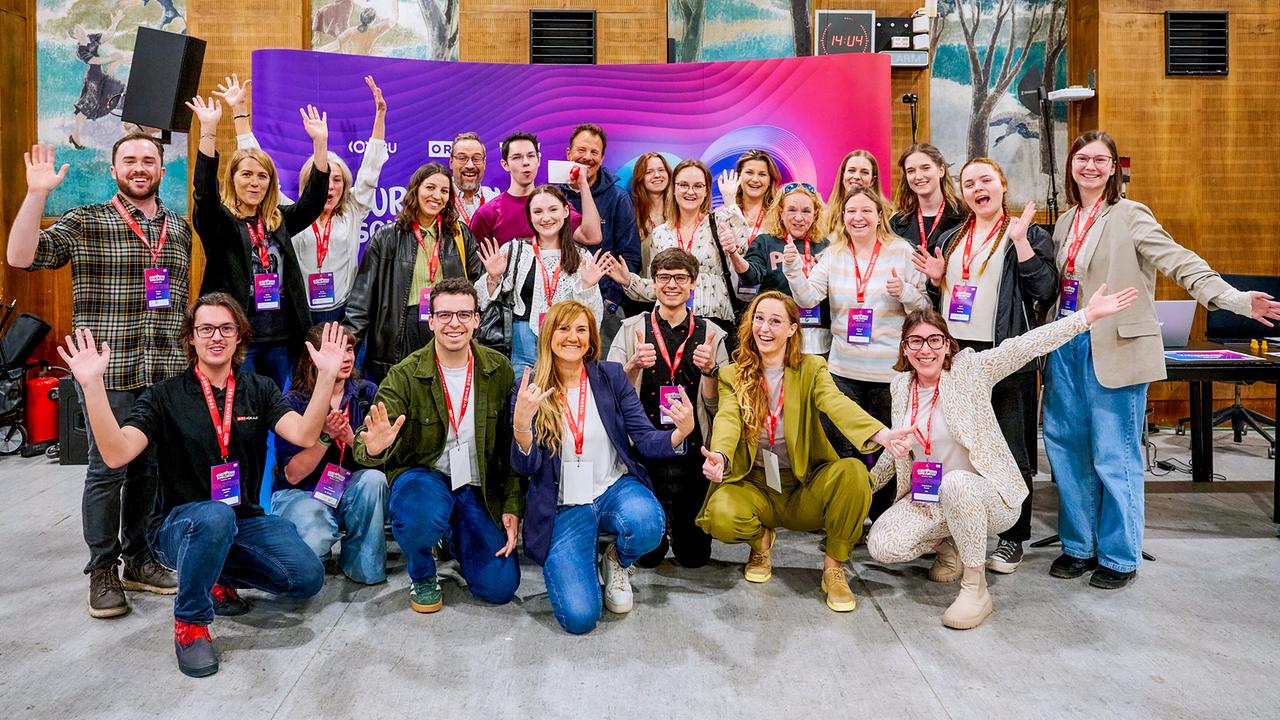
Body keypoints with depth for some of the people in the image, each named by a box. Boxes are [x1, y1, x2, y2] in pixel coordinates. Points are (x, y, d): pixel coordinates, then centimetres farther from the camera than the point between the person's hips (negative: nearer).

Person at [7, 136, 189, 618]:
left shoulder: (180, 228, 13)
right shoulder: (85, 222, -1)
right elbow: (20, 257, -12)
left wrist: (186, 355, 17)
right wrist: (37, 193, -19)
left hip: (166, 373, 4)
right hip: (108, 372, -4)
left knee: (149, 469, 11)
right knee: (108, 470, 1)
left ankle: (138, 559, 26)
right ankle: (103, 570, 16)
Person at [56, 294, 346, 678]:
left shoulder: (259, 390, 5)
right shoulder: (165, 395, -2)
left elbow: (304, 435, -13)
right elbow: (116, 454, -18)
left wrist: (326, 376, -26)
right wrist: (92, 385, -27)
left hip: (245, 519, 3)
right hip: (179, 523, -3)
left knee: (308, 578, -19)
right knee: (215, 516, -40)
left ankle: (220, 575, 12)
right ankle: (189, 624, -15)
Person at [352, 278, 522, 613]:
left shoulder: (499, 370, -4)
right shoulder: (405, 375, -11)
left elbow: (513, 445, 3)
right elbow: (365, 442, -20)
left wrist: (513, 506, -4)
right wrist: (373, 448, -45)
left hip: (478, 486, 2)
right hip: (423, 475, -2)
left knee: (500, 586, -10)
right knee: (420, 519, -38)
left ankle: (454, 536, 24)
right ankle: (422, 575, 0)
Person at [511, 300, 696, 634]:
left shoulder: (612, 376, 2)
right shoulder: (529, 388, -2)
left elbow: (645, 439, -4)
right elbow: (526, 467, -9)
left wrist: (680, 432, -26)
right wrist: (521, 422, -29)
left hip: (615, 488, 2)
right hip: (564, 506, -2)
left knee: (647, 524, -35)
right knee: (579, 616, -20)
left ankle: (616, 561, 4)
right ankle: (586, 563, 18)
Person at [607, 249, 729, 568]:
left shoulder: (710, 334, 3)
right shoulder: (631, 329, 1)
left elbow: (717, 407, 1)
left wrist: (710, 370, -18)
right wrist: (633, 366, -23)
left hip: (693, 453, 1)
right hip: (645, 450, 0)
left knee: (694, 555, 4)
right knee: (645, 554, 3)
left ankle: (676, 525, 36)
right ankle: (661, 526, 36)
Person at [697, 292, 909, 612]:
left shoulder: (812, 369, 0)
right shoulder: (732, 375, 2)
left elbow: (837, 403, -20)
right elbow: (727, 419, -17)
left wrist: (881, 433, -42)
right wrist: (719, 456, -42)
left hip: (806, 486, 0)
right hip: (755, 486, 0)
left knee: (853, 471, -31)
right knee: (721, 515, -32)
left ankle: (834, 565, -8)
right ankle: (761, 539, 7)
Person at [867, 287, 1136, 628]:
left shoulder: (970, 370, -10)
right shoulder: (901, 385, 3)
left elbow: (1024, 346, -22)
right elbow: (897, 446, 16)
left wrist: (1087, 315, -31)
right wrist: (869, 482, 16)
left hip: (985, 495, -5)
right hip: (927, 498, 5)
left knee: (956, 483, -40)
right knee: (881, 546, -17)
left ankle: (975, 587, -20)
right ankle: (947, 543, 16)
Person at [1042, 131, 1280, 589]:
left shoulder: (1130, 216, -6)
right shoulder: (1065, 223, 13)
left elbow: (1181, 263, -16)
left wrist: (1235, 300, -28)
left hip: (1113, 351, -6)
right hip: (1066, 346, 6)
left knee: (1115, 457, -1)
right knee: (1067, 449, 9)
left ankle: (1119, 556, 14)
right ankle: (1080, 546, 23)